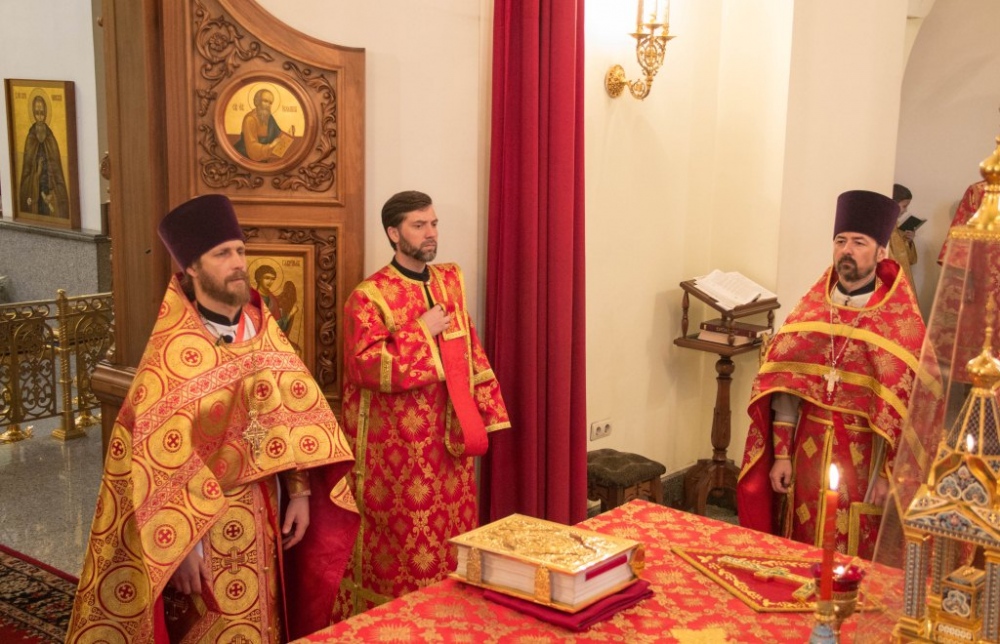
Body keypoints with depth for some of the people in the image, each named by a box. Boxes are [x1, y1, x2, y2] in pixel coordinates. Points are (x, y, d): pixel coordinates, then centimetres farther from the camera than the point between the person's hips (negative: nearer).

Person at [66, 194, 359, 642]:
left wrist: (299, 492, 0)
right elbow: (158, 452, -16)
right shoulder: (173, 349, -16)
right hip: (204, 524, -5)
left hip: (261, 517, 5)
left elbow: (293, 410, 5)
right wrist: (180, 541, -17)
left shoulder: (263, 329, 2)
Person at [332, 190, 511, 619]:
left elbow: (469, 350, 12)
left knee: (450, 535, 14)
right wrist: (422, 332, -16)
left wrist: (483, 413, 8)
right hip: (396, 447, -6)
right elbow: (368, 366, -21)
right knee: (399, 542, 4)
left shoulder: (451, 281, 9)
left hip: (450, 436, 6)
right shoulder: (369, 296, -11)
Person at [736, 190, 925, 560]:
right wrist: (781, 455, -2)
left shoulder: (900, 321, -8)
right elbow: (783, 384, 2)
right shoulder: (810, 309, 3)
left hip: (864, 457, -3)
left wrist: (888, 474, -11)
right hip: (807, 450, 3)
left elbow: (906, 404, -9)